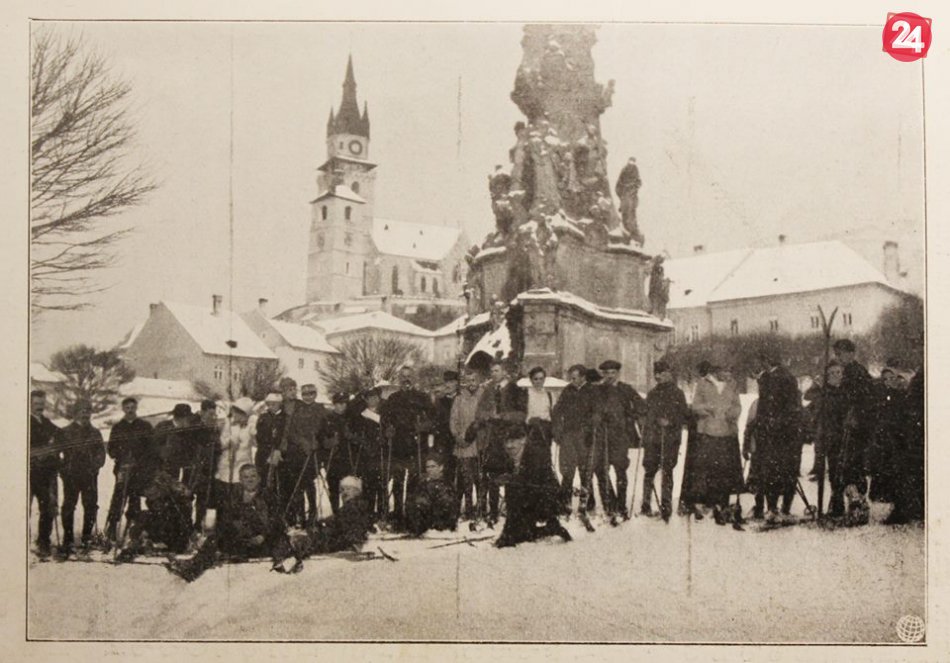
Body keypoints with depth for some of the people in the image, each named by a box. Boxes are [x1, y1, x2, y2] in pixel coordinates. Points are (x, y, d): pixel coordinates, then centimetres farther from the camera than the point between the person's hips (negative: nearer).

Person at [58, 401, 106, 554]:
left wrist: (95, 465, -4)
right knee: (68, 506, -2)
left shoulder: (95, 433, 15)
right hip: (71, 475, -2)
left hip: (90, 475, 3)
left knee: (91, 506, 1)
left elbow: (101, 452, 12)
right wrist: (63, 469, -7)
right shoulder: (66, 432, 6)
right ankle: (68, 540, 4)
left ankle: (87, 539, 12)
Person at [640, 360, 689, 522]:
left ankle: (666, 506, 1)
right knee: (649, 471, 3)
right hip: (652, 439, 3)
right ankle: (646, 504, 12)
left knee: (667, 471, -4)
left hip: (670, 440, -3)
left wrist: (670, 421, -17)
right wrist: (644, 437, 16)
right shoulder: (652, 394, 16)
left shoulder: (677, 393, 4)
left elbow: (683, 416, -1)